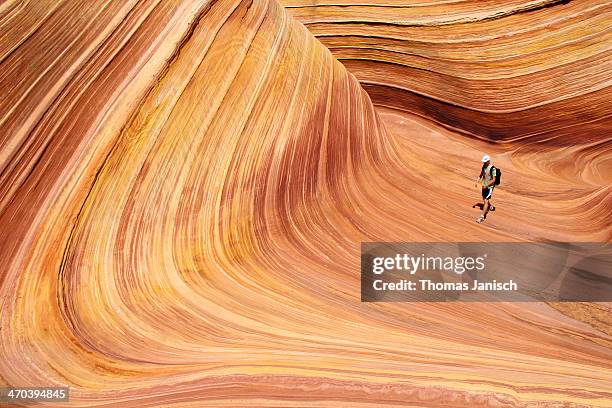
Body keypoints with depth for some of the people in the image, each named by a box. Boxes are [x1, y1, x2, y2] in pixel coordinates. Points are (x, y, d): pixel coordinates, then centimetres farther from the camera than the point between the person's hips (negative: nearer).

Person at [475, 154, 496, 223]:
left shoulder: (492, 169, -19)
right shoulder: (484, 166, 3)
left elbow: (493, 180, -18)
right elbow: (481, 175, 16)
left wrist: (486, 185, -24)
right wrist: (477, 181, 1)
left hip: (489, 187, -8)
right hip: (484, 186, 8)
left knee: (486, 201, -11)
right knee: (484, 200, 22)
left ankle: (482, 216, -11)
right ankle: (491, 206, 52)